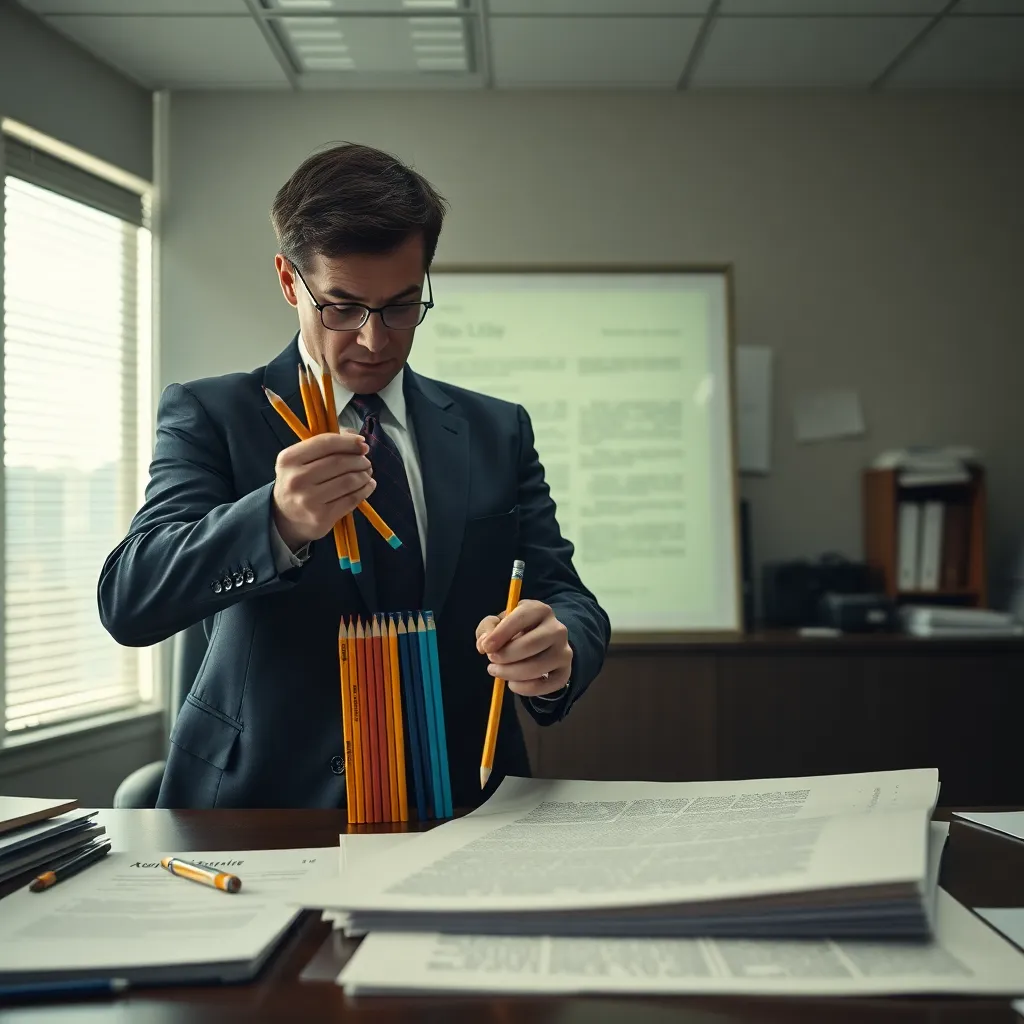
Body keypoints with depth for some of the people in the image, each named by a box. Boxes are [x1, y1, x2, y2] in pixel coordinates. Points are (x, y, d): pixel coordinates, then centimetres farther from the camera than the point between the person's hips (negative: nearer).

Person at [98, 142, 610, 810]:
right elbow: (128, 602, -9)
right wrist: (279, 522, -28)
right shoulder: (209, 416, 1)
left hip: (464, 811, 5)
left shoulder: (497, 431, 9)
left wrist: (559, 651, -19)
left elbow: (568, 599, 5)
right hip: (262, 810, -5)